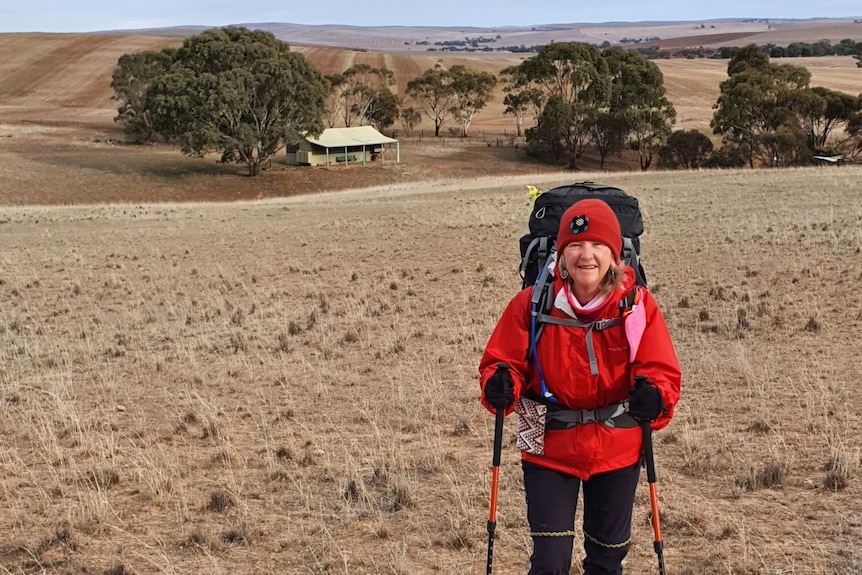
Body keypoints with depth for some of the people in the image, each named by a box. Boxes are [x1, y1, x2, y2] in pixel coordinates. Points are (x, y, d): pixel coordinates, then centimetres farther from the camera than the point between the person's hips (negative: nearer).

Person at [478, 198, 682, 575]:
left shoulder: (638, 305, -9)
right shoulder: (532, 304, -12)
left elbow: (661, 372, -12)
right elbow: (504, 361, -8)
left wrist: (654, 397, -35)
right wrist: (500, 385, -32)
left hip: (618, 452, 2)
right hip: (549, 449, -2)